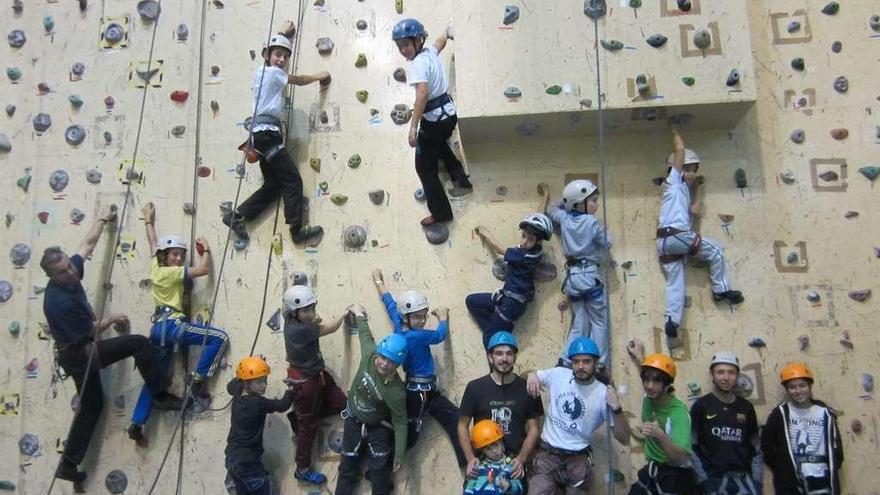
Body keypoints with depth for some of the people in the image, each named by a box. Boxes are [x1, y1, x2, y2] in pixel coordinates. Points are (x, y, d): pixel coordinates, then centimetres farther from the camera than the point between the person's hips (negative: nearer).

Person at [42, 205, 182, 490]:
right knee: (140, 343, -13)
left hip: (79, 355, 9)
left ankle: (69, 465, 28)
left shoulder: (71, 272, -6)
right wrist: (112, 319, 0)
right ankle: (161, 397, -10)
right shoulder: (58, 301, -28)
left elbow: (87, 244, 10)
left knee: (90, 407, 19)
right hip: (82, 356, -9)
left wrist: (103, 220, 20)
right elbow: (91, 332, -17)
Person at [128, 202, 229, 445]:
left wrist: (149, 221, 43)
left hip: (159, 328, 9)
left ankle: (136, 425, 16)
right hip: (171, 325, -9)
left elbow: (153, 243, 29)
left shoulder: (155, 268, 13)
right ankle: (198, 378, -12)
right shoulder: (171, 272, -8)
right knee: (219, 337, -14)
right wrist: (206, 250, 3)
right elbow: (204, 269, -14)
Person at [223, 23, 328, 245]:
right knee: (292, 180, -9)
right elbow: (299, 80, 8)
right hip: (267, 132, -10)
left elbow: (275, 45, 40)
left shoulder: (260, 72, 21)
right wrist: (318, 76, 25)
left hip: (261, 133, 10)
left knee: (273, 185, 12)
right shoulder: (274, 72, -4)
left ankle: (237, 216, 11)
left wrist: (284, 34, 52)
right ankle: (297, 229, -10)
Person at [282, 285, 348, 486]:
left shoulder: (292, 320, -9)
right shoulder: (299, 330, -32)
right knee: (308, 426, 7)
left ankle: (298, 417, 28)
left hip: (316, 374, 8)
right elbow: (330, 328, -20)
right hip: (305, 381, -8)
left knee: (339, 403, 13)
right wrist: (345, 314, -3)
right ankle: (303, 470, 24)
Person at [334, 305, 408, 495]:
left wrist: (399, 454, -19)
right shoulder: (369, 354, -28)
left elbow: (400, 422, -22)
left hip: (378, 427, -4)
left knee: (380, 470, 1)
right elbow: (365, 334, -5)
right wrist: (359, 315, 12)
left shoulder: (396, 392, -36)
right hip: (353, 420, 4)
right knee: (348, 466, 15)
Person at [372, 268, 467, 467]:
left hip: (426, 390, 10)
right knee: (408, 438, -2)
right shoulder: (416, 336, -24)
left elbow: (389, 302, 14)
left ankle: (467, 464, 9)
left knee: (456, 420, 7)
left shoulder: (399, 326, 0)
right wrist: (443, 316, 11)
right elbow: (440, 335, -11)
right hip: (419, 392, -10)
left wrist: (378, 281, 29)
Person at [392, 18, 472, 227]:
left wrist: (413, 126, -38)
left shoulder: (419, 62, -20)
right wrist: (447, 33, 52)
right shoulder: (431, 51, 5)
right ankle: (461, 178, 41)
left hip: (434, 119, -9)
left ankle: (441, 213, 9)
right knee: (438, 143, 39)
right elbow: (441, 41, 30)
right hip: (449, 113, 9)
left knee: (425, 167, 3)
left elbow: (422, 93, -34)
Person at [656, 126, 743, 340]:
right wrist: (675, 131, 13)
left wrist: (695, 188, 25)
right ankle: (721, 290, 12)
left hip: (664, 241, 9)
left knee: (674, 281, 4)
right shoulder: (673, 180, 4)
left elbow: (693, 209, 25)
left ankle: (672, 320, -4)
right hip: (677, 236, -9)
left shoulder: (683, 189, 28)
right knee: (715, 250, 7)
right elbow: (680, 150, -1)